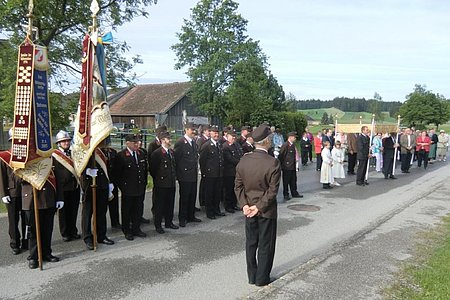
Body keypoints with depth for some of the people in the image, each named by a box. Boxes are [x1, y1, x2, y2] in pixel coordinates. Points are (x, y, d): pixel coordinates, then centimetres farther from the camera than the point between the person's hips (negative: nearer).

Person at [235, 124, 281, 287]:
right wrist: (260, 207, -12)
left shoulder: (243, 160, -6)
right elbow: (272, 190, -19)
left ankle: (252, 276, 29)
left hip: (249, 208, 4)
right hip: (267, 210, -4)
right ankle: (262, 278, 23)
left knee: (251, 243, 17)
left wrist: (244, 204, -4)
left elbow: (238, 186, -3)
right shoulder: (273, 163, -20)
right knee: (265, 245, 11)